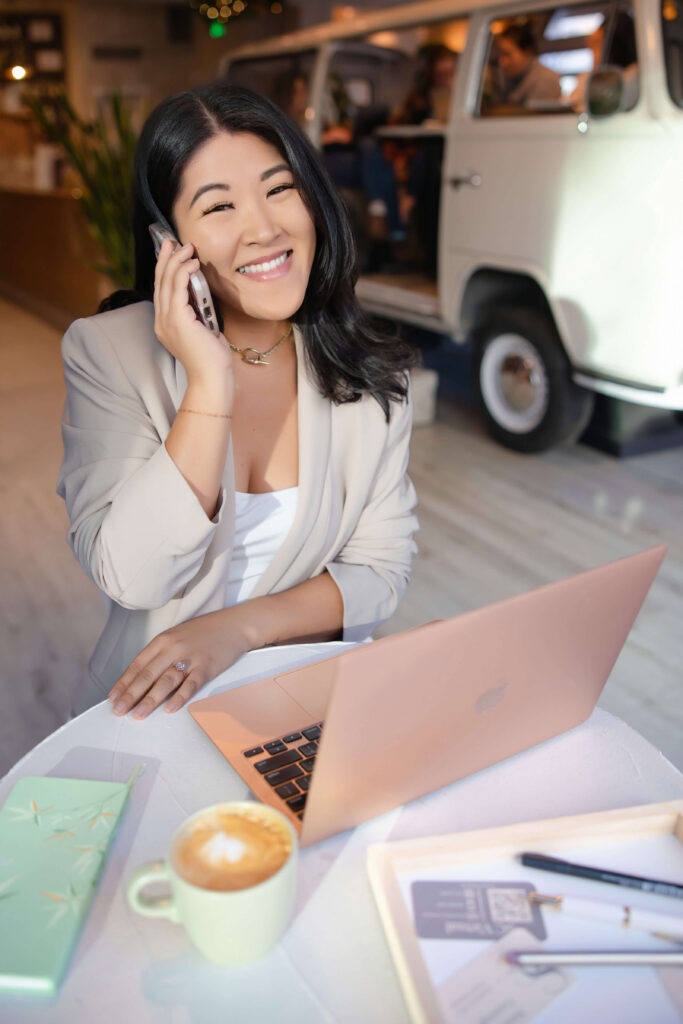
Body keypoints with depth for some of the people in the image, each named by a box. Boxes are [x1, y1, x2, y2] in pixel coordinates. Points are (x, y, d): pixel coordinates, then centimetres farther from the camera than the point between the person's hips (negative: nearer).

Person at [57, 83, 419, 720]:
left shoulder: (368, 369, -2)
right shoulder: (104, 352, -8)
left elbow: (382, 567, -2)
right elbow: (132, 581, -17)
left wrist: (240, 626, -17)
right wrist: (211, 385, -24)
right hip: (153, 712, -1)